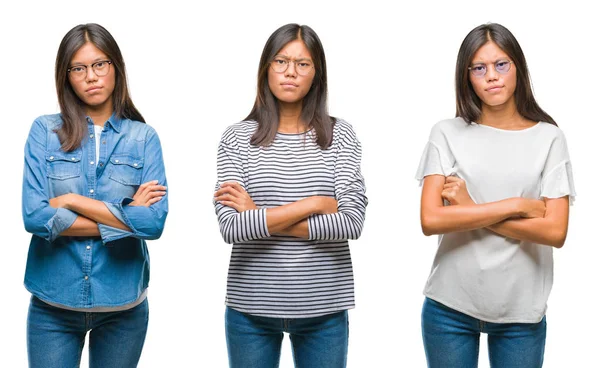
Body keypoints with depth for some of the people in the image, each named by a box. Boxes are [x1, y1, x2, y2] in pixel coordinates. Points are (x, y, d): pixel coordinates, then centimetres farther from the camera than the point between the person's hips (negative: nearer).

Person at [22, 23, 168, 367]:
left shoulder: (144, 138, -1)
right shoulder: (45, 130, -2)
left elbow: (155, 221, -13)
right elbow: (35, 217, -13)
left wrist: (73, 201, -14)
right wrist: (125, 216, -12)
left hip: (122, 303, 1)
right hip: (53, 303, 0)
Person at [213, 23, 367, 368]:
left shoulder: (340, 134, -1)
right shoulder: (237, 137, -2)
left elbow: (352, 222, -12)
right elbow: (232, 227, -13)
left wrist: (261, 218, -13)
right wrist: (314, 204, -14)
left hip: (324, 308, 0)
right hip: (252, 307, 0)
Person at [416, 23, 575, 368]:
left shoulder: (549, 138, -1)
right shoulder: (448, 133, -1)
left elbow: (555, 232, -9)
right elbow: (431, 220, -11)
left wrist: (471, 209, -12)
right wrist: (516, 205, -12)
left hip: (522, 310, 0)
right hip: (450, 306, 0)